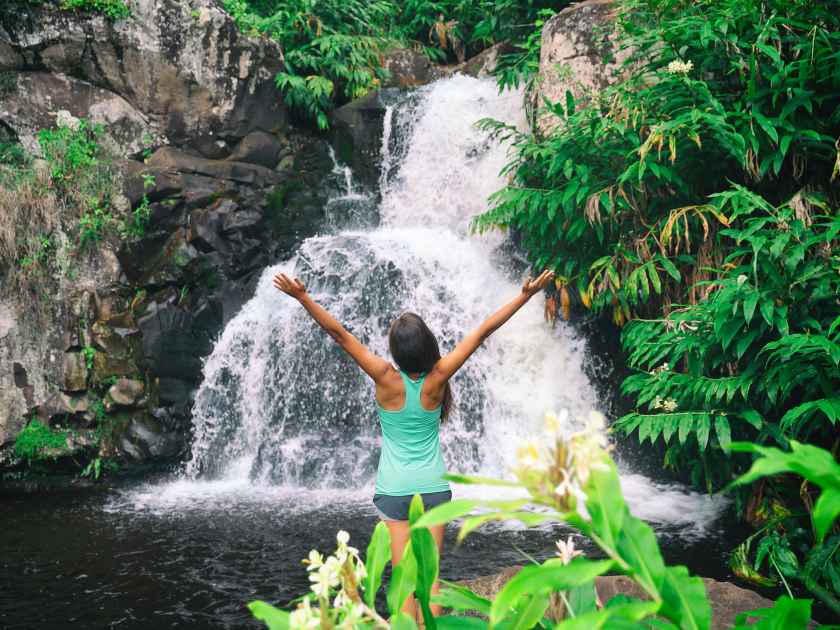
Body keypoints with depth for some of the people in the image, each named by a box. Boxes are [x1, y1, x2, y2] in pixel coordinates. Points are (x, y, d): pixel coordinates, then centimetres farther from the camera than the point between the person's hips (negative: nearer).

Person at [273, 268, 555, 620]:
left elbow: (339, 334, -17)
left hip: (394, 491, -1)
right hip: (434, 487, 2)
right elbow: (484, 331, -8)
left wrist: (302, 297, -16)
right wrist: (526, 295, -4)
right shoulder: (437, 378, -11)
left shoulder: (387, 380, -15)